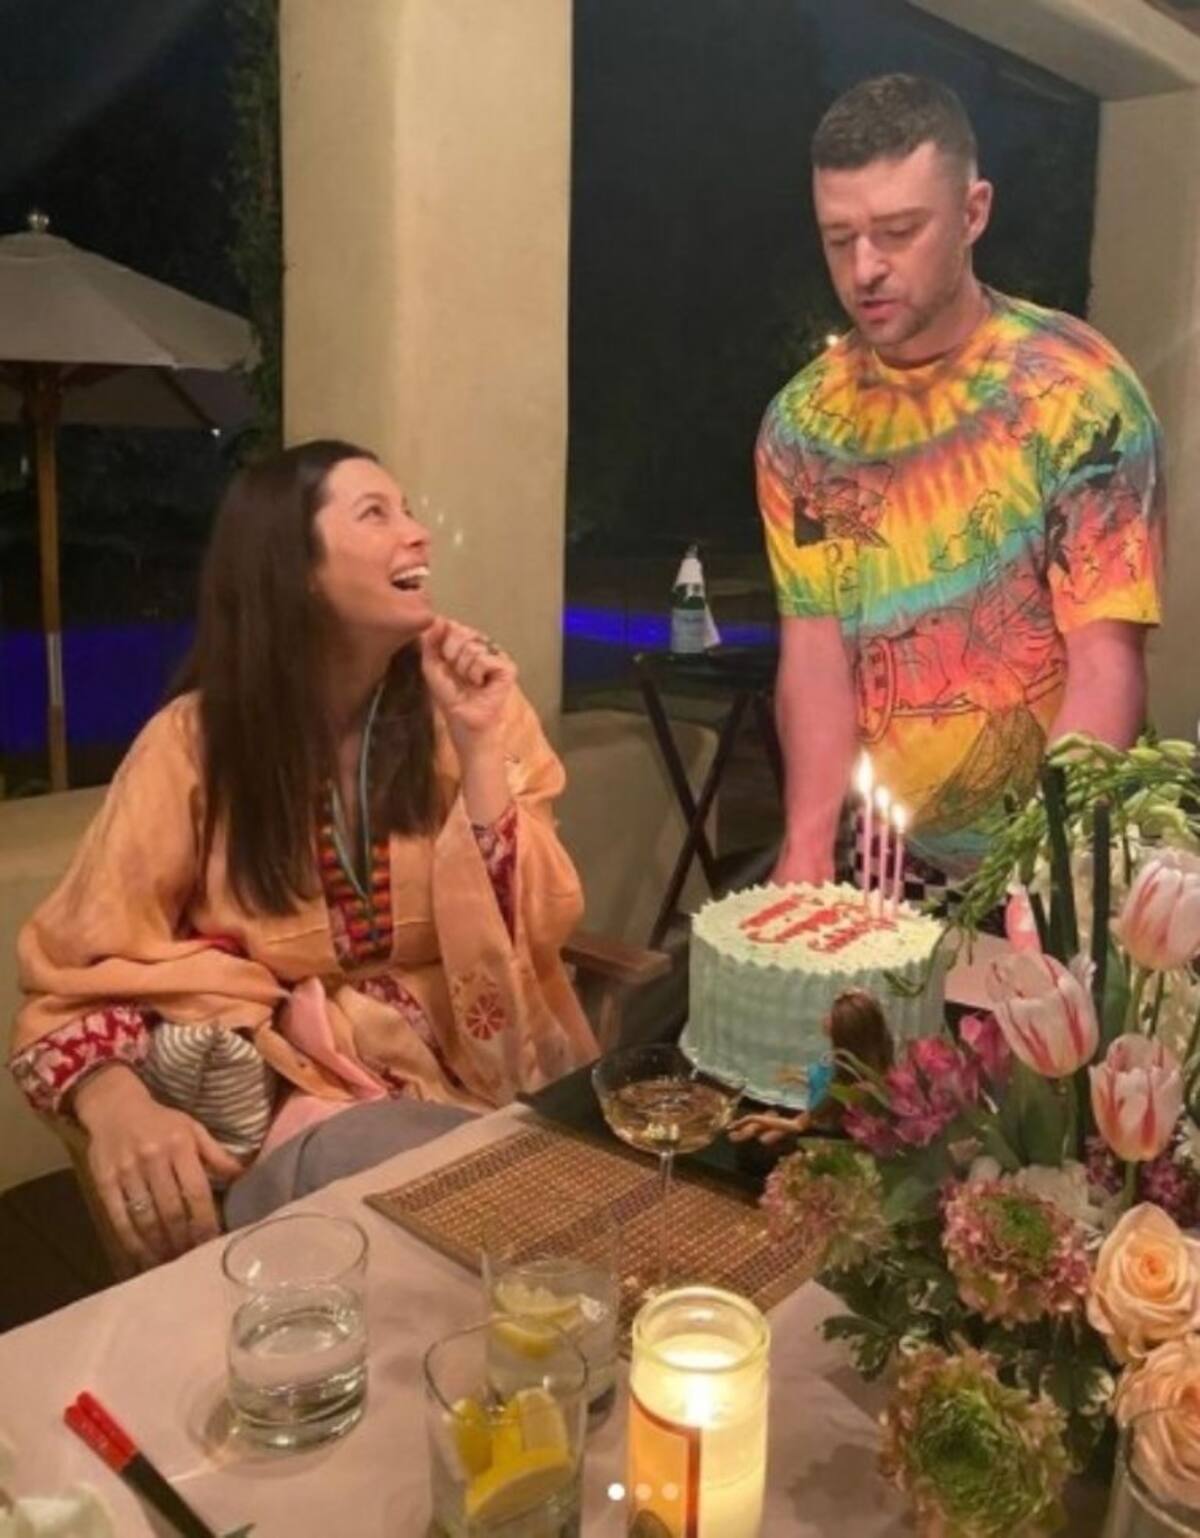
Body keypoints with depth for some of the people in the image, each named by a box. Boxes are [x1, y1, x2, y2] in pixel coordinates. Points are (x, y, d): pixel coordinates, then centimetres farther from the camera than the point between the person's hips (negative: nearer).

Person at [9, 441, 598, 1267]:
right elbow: (81, 970, -7)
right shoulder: (196, 743, -7)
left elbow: (531, 933, -7)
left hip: (468, 1075, 2)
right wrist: (117, 1103, -28)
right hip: (283, 1091, -1)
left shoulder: (472, 705, -3)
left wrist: (477, 745, -18)